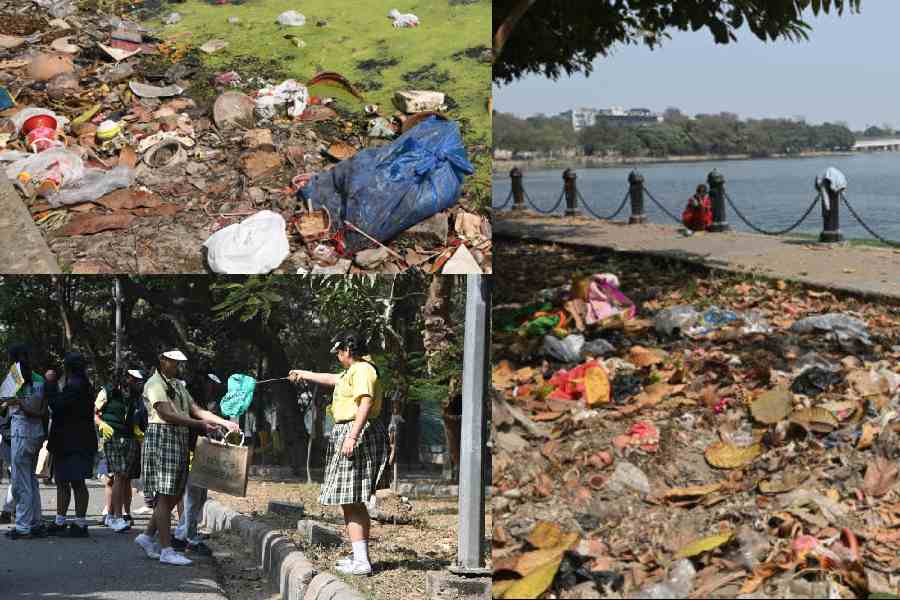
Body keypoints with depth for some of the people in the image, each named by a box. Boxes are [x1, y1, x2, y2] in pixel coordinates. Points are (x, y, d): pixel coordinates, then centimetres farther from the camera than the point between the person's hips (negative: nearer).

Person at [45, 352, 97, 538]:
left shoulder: (75, 385, -17)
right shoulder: (78, 384, 17)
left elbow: (57, 405, -23)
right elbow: (61, 407, 21)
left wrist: (51, 383, -15)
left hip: (76, 444, -11)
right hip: (67, 444, 11)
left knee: (76, 482, -7)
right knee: (62, 481, 14)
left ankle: (80, 525, -3)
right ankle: (59, 522, 20)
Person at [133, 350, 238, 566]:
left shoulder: (178, 385, 21)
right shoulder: (155, 384, -8)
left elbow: (195, 410, 16)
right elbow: (166, 414, -18)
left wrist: (225, 423, 5)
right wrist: (200, 424, -21)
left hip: (180, 441, 9)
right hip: (162, 438, -9)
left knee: (175, 495, 9)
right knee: (164, 495, -8)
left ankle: (147, 536, 22)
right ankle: (167, 550, -8)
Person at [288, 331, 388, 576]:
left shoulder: (363, 370, -12)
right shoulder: (353, 371, 22)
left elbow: (365, 403, -24)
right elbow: (332, 379, 42)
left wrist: (352, 437, -30)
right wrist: (303, 375, 54)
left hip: (357, 433, -11)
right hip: (348, 434, 11)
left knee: (351, 503, -13)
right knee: (354, 503, 15)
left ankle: (362, 561, -16)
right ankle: (361, 555, 21)